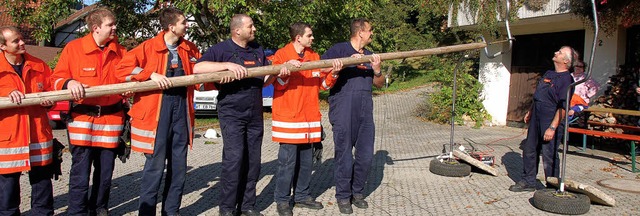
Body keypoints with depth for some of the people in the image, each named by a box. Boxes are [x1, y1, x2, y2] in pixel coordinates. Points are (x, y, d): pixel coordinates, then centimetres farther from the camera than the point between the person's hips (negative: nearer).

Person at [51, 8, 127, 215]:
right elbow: (57, 78, 0)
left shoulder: (120, 51, 7)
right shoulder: (73, 48, -2)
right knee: (80, 172, -3)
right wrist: (69, 83, -20)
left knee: (105, 172, 11)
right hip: (82, 118, -3)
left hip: (111, 118, 3)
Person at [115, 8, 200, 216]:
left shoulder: (190, 49, 11)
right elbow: (123, 68, -10)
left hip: (181, 107, 6)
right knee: (155, 164, -5)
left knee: (179, 165, 10)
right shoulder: (149, 47, -5)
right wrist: (151, 74, -20)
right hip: (157, 109, -5)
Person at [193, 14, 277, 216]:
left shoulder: (258, 50, 12)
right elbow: (198, 68, -20)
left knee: (252, 160, 8)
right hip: (232, 114, -6)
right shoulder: (221, 49, -6)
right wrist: (228, 64, -28)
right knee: (234, 158, -12)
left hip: (255, 114, 6)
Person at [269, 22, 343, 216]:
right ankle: (282, 200, 9)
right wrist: (286, 68, -25)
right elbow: (278, 84, -10)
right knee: (288, 160, -4)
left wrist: (334, 73, -6)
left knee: (307, 159, 11)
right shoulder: (281, 55, -5)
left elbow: (323, 83, 12)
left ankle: (302, 196, 25)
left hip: (310, 116, 6)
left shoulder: (314, 56, 13)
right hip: (288, 116, -6)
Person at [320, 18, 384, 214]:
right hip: (343, 111, -6)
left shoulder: (369, 55, 19)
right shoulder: (339, 49, 0)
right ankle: (343, 196, 16)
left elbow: (379, 84, 20)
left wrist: (376, 70, -1)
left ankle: (358, 192, 26)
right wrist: (345, 63, -16)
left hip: (365, 111, 6)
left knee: (366, 155, 7)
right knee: (344, 155, 0)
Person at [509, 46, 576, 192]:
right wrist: (530, 112, 25)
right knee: (529, 151, 14)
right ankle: (528, 182, 26)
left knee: (549, 156, -2)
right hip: (536, 120, 9)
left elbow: (563, 107, -21)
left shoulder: (566, 79, -14)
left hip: (551, 123, -9)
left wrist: (552, 128, -24)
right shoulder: (549, 73, 14)